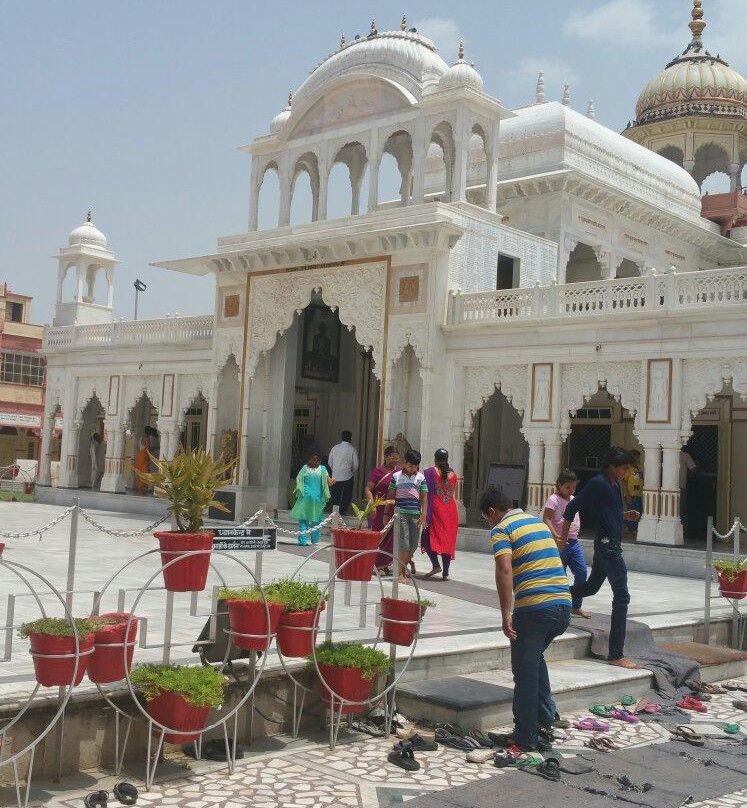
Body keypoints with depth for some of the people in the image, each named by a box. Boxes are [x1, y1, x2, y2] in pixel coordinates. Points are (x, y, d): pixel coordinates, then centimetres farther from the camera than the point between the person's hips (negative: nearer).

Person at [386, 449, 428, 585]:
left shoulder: (421, 477, 7)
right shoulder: (396, 476, 4)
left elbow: (424, 497, 5)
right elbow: (391, 496, 8)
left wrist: (423, 514, -4)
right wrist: (386, 513, 8)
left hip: (415, 514, 2)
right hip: (401, 513, -2)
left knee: (414, 543, 5)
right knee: (403, 543, -6)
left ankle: (408, 559, 33)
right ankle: (401, 574, -3)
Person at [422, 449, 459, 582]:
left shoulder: (430, 472, -5)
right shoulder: (453, 474, 9)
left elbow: (428, 494, -10)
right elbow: (453, 493, 14)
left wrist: (426, 515, -10)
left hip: (436, 510, -4)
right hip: (451, 511, 4)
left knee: (428, 538, 6)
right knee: (448, 541, 7)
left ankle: (436, 565, -10)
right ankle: (445, 573, 6)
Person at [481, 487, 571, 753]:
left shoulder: (501, 529, -3)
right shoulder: (538, 521, 21)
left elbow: (505, 570, -18)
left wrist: (506, 614, -19)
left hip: (534, 608, -8)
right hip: (564, 604, 8)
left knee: (525, 672, 5)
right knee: (535, 657, 29)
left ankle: (525, 737, 13)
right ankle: (545, 718, 27)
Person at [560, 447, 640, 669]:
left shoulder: (614, 485, 13)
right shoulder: (597, 483, -14)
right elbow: (572, 508, -11)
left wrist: (625, 515, 10)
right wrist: (563, 539, -6)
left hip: (606, 545, 10)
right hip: (608, 545, -10)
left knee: (591, 586, 24)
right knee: (621, 597, -8)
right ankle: (616, 655, -6)